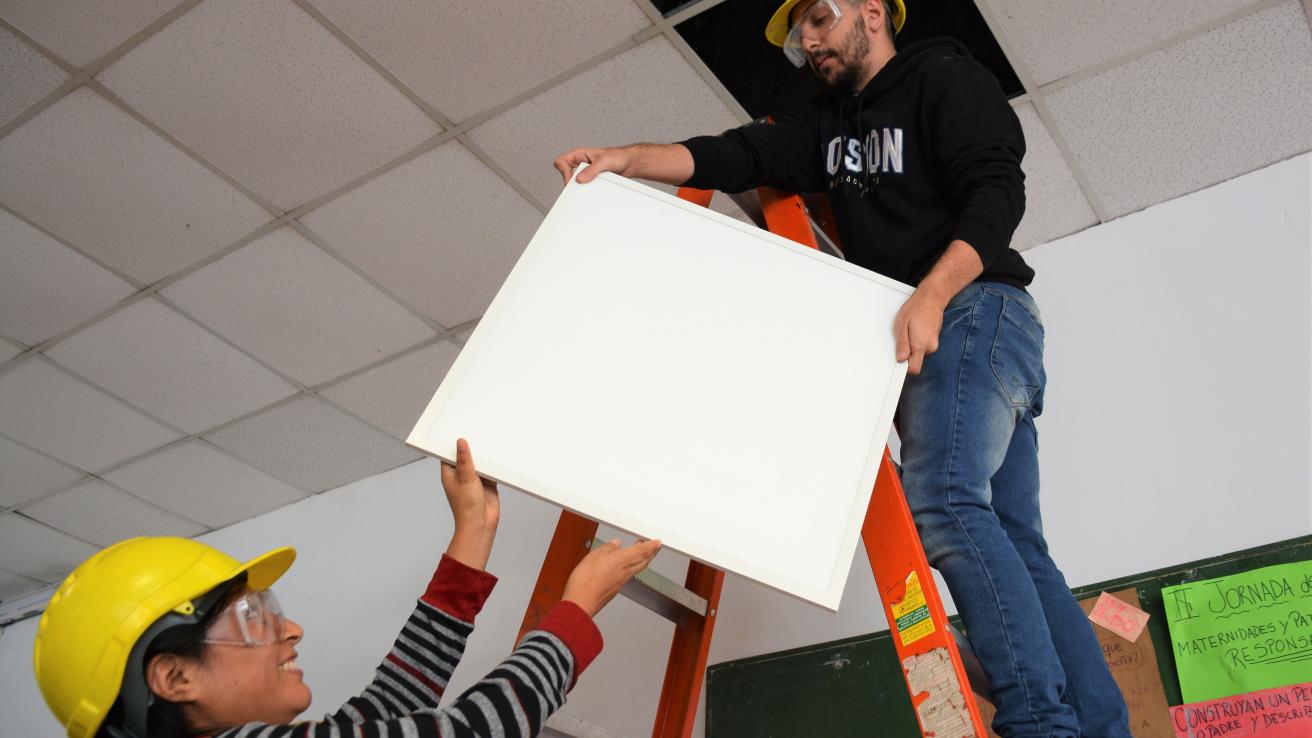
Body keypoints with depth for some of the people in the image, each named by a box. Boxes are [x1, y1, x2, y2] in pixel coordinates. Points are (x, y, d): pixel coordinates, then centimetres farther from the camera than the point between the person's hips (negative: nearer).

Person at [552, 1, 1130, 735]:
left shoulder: (945, 77, 6)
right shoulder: (828, 125, 24)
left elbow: (998, 192, -8)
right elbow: (738, 157, 9)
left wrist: (930, 296, -24)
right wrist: (627, 157, -8)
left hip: (976, 314, -7)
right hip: (922, 337, 7)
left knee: (942, 504, -25)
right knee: (1010, 544, 0)